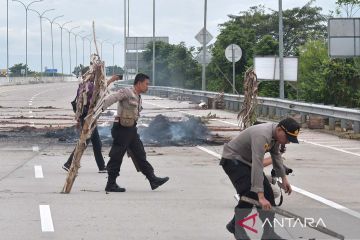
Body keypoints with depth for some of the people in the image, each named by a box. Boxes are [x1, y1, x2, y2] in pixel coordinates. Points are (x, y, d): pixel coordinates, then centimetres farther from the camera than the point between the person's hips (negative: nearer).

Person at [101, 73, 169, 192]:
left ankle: (153, 180, 12)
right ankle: (111, 184, 3)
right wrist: (101, 107, -34)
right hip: (122, 128, -9)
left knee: (140, 155, 10)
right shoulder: (126, 92, -11)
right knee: (116, 156, -3)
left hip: (131, 129, 9)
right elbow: (111, 98, -22)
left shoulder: (138, 97, 17)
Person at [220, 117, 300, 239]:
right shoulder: (262, 135, -36)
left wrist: (283, 178, 11)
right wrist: (261, 197, -46)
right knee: (249, 194, -21)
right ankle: (236, 227, 0)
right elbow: (257, 166, -42)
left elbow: (276, 155, 14)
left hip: (247, 160, 9)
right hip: (232, 160, -9)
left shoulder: (276, 134, -6)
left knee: (267, 193, -2)